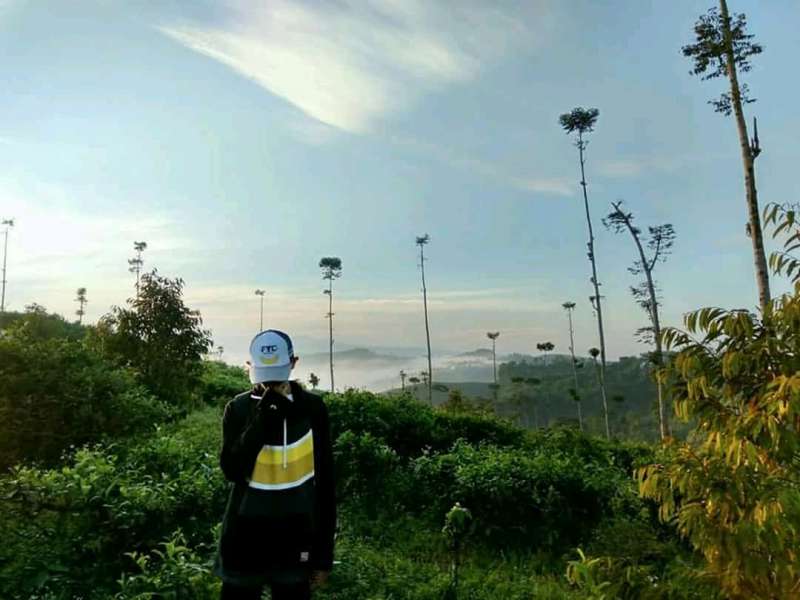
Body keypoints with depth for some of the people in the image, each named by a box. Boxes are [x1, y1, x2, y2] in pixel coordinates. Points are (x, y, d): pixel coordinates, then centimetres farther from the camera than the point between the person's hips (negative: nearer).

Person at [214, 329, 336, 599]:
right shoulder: (238, 409, -5)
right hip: (245, 539, 0)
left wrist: (324, 552, 1)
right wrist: (261, 420, -24)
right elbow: (232, 471, -15)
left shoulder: (312, 409, -5)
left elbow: (324, 483, -1)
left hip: (294, 539, 0)